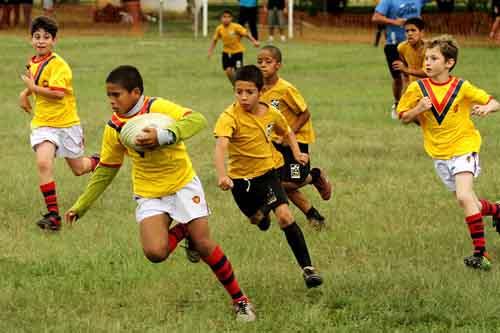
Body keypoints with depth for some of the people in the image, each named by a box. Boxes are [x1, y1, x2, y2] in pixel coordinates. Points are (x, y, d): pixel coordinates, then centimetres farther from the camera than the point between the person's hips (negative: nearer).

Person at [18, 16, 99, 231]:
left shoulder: (58, 65, -17)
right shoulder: (33, 63, 7)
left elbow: (58, 93, -29)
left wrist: (33, 88, -22)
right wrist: (25, 94, 12)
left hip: (66, 124, -4)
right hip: (43, 124, 4)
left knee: (78, 169, 13)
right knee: (43, 163, -21)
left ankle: (96, 162, 51)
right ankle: (53, 214, -19)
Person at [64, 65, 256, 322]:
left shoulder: (157, 108, -18)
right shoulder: (113, 128, -4)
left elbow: (197, 120, -33)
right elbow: (105, 171, 8)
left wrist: (163, 136, -47)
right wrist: (80, 206, 7)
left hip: (183, 184, -3)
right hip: (149, 193, 3)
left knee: (205, 245, -9)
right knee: (155, 252, -21)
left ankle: (239, 299, 11)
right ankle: (180, 232, 13)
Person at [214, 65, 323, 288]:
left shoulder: (271, 113, -9)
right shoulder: (230, 117, -24)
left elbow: (287, 132, 14)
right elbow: (220, 146, -41)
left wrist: (297, 152, -2)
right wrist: (222, 175, -57)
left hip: (267, 173, 1)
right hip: (241, 179, -1)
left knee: (285, 216, -17)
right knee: (255, 219, 21)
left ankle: (307, 267, -10)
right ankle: (262, 214, 62)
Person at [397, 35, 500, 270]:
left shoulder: (462, 87, -8)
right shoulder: (418, 88, -3)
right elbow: (403, 118, 3)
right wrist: (418, 109, -17)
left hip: (464, 147, -4)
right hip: (439, 154, 4)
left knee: (464, 196, -22)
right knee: (468, 203, 11)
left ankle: (480, 253, -21)